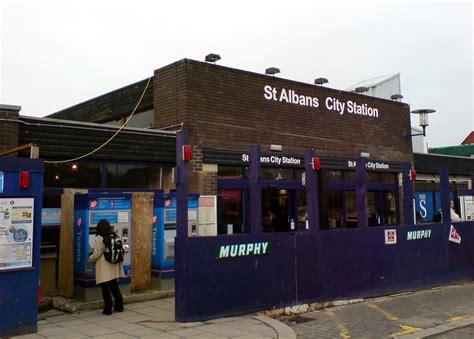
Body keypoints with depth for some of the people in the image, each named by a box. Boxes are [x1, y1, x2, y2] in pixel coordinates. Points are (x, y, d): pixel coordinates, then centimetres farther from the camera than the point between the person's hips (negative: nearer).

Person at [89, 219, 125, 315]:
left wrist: (90, 258, 8)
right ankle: (119, 306, 23)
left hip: (104, 268, -6)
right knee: (114, 286, 17)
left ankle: (108, 309, 7)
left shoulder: (99, 238, -12)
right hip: (113, 267, 6)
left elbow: (97, 254, -11)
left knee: (105, 289, 3)